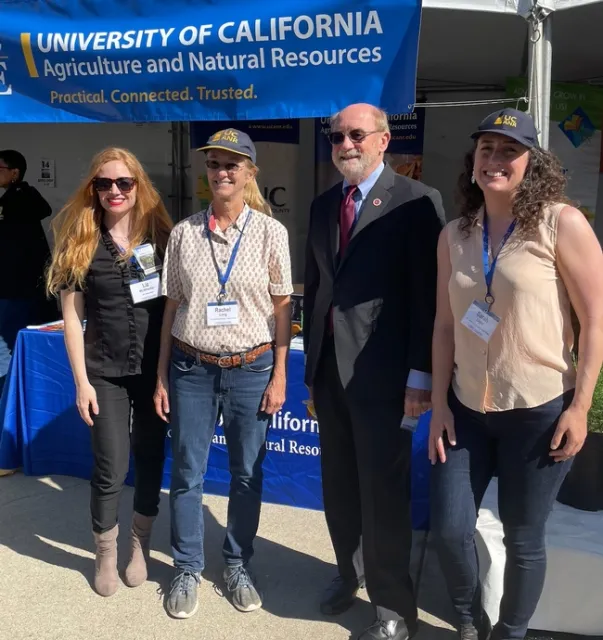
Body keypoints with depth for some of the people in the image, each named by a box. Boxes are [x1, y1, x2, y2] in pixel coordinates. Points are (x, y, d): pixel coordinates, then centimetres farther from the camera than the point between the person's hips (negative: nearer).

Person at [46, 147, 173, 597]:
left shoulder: (160, 235, 1)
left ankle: (141, 546, 32)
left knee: (151, 460, 10)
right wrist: (81, 380, -4)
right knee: (110, 468, 2)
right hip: (105, 371, -1)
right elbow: (72, 315, -1)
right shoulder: (80, 242, -2)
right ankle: (105, 554, 26)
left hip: (156, 368, 1)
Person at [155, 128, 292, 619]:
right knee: (186, 474, 9)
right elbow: (172, 307, 6)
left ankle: (238, 565, 30)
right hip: (191, 368, 1)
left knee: (247, 474, 10)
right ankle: (187, 569, 27)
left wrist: (279, 376, -3)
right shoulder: (184, 233, 1)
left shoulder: (271, 232, -4)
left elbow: (282, 309, 0)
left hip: (251, 370, -1)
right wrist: (161, 376, 5)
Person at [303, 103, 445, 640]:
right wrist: (313, 357, 13)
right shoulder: (324, 205, 12)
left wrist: (420, 375, -14)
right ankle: (351, 571, 40)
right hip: (328, 367, 6)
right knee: (339, 486, 18)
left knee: (383, 492, 3)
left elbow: (428, 293, -12)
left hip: (381, 372, -6)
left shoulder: (416, 202, -8)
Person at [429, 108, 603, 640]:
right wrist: (439, 404, 4)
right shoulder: (454, 236, 5)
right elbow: (445, 326, 7)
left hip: (539, 410, -4)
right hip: (467, 409, 4)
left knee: (523, 538, 9)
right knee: (449, 529, 6)